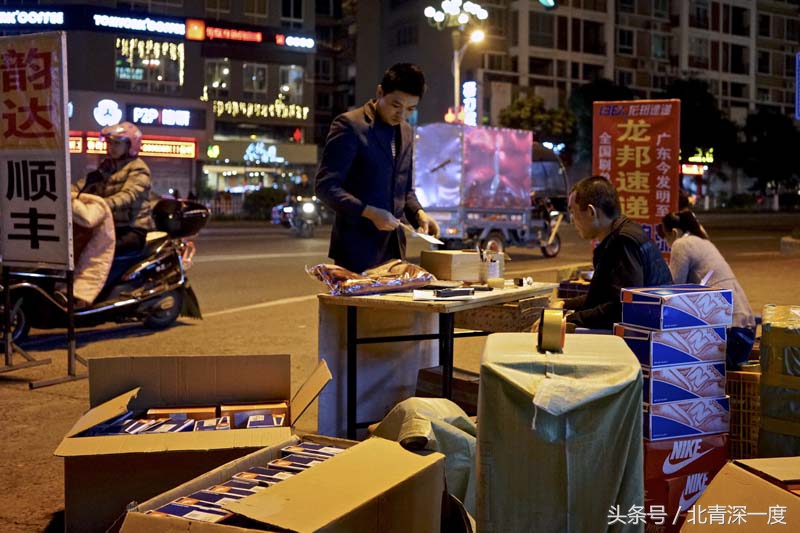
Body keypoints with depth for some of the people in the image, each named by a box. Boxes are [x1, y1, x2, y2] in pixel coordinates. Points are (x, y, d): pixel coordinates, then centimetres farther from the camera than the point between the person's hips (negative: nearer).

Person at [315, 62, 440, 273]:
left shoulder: (405, 131, 14)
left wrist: (418, 214, 3)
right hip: (357, 248, -7)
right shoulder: (349, 125, -9)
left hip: (393, 247, 7)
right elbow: (326, 186, -13)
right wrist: (369, 212, -22)